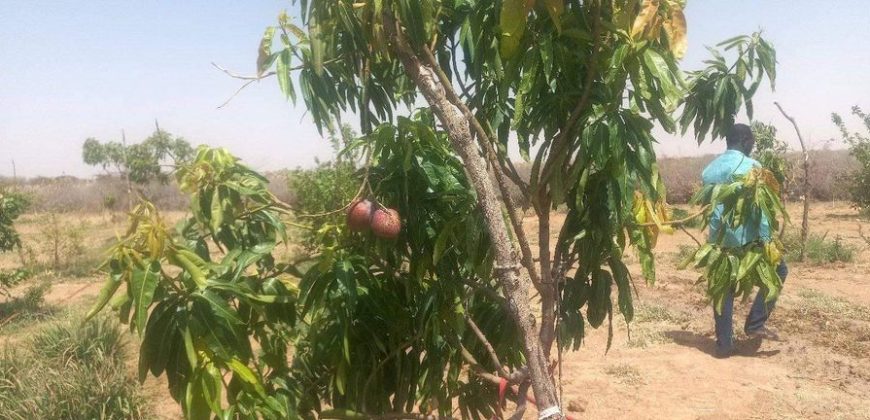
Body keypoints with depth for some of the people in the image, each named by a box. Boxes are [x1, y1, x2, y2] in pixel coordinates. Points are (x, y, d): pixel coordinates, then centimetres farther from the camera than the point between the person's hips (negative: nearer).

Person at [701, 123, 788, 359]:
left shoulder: (709, 170, 11)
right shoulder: (751, 166, -7)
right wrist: (766, 239, -14)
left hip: (718, 240, 5)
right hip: (745, 237, -5)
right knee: (778, 270, 17)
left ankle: (724, 344, 14)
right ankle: (755, 324, 10)